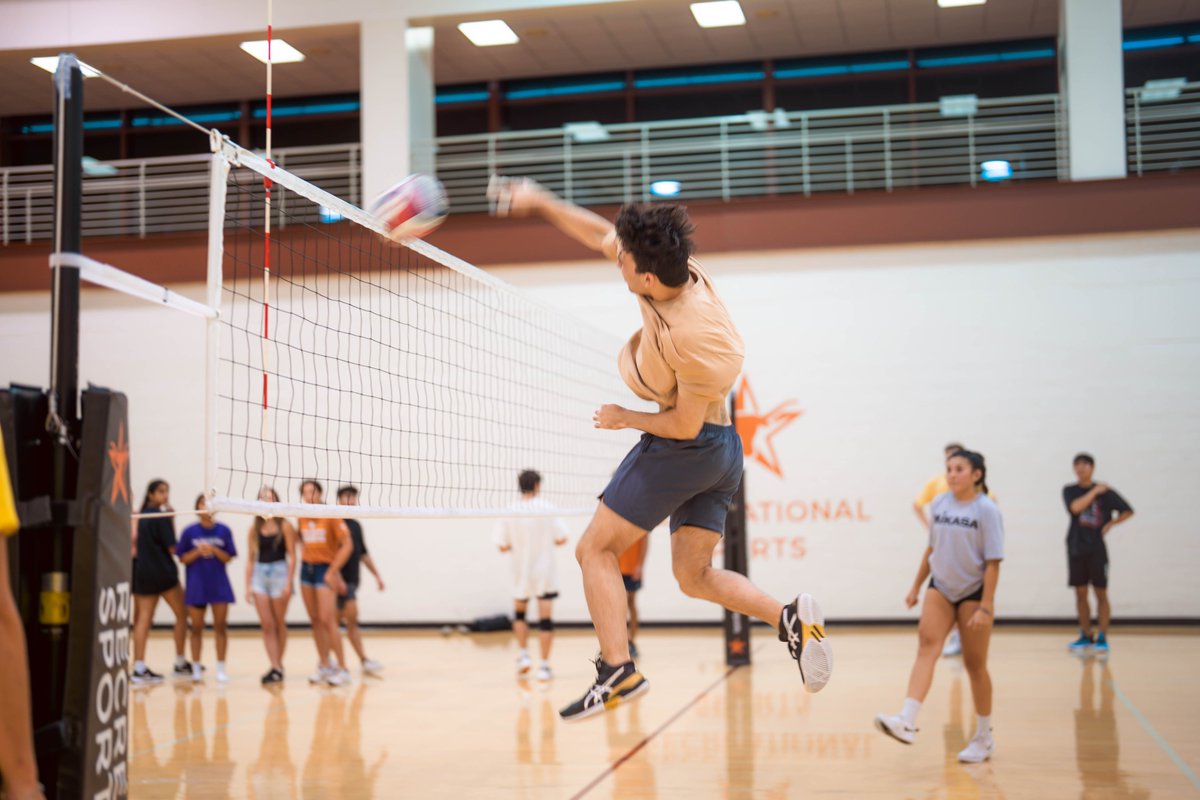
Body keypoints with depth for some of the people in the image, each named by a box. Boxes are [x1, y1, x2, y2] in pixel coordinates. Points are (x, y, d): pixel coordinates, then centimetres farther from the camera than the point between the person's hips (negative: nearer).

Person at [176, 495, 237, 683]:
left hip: (219, 585, 0)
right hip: (196, 585, 0)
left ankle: (221, 668, 5)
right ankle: (196, 668, 16)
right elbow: (183, 558, 1)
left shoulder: (223, 531, 0)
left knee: (221, 626, -1)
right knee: (196, 628, 6)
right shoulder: (190, 531, -1)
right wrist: (198, 552, -16)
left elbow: (228, 558, 1)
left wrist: (214, 550, -16)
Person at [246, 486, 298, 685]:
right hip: (260, 574, 3)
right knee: (267, 625, -2)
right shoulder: (255, 528, 6)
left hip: (279, 572, -3)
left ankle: (279, 665, 17)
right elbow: (251, 559, 9)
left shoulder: (284, 526, -3)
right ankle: (275, 668, -1)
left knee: (279, 624, 6)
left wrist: (289, 583, -12)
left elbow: (292, 556, -5)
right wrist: (248, 584, 3)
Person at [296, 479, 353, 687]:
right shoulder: (302, 518, 6)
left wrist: (332, 572, -14)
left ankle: (343, 669, -6)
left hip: (325, 569, -6)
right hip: (307, 568, 6)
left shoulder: (331, 516, -10)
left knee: (327, 620, -12)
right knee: (315, 620, 7)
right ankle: (323, 666, 16)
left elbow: (347, 545, -12)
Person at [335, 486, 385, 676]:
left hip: (352, 580, 8)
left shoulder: (356, 525, 16)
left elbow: (363, 553, 24)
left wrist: (377, 575, 21)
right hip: (341, 580, -8)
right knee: (352, 619, -9)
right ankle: (364, 661, -6)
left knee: (336, 621, 10)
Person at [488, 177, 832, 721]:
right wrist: (540, 202, 11)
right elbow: (599, 233, 9)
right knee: (694, 576, 14)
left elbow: (684, 424, -19)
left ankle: (617, 670, -6)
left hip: (681, 448, -9)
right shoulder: (675, 270, -6)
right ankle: (791, 618, -2)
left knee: (595, 549, 0)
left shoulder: (693, 337, -29)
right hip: (721, 450, 9)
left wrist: (623, 419, -5)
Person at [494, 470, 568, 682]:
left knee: (519, 613, 22)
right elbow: (561, 539, -9)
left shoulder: (509, 513, -6)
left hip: (520, 572, 2)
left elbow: (502, 546, -4)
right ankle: (544, 666, -2)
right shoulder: (546, 508, -10)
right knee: (545, 619, 0)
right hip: (544, 572, -2)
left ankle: (523, 655, 14)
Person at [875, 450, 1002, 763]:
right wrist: (916, 587, 15)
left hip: (973, 591, -4)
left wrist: (986, 607, -19)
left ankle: (984, 738, 20)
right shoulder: (939, 504, 2)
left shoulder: (986, 510, -13)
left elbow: (993, 562, -15)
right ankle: (907, 722, -32)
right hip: (941, 587, 4)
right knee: (927, 644, -18)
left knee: (975, 664, 4)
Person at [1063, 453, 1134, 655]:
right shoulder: (1069, 490, 5)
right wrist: (1094, 491, -11)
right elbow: (1076, 507, -15)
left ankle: (1102, 638, 4)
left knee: (1101, 594, 0)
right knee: (1080, 593, 6)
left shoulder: (1105, 492, 2)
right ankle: (1086, 636, 16)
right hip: (1076, 549, 2)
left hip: (1097, 549, -2)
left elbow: (1128, 511, 6)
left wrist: (1110, 523, -7)